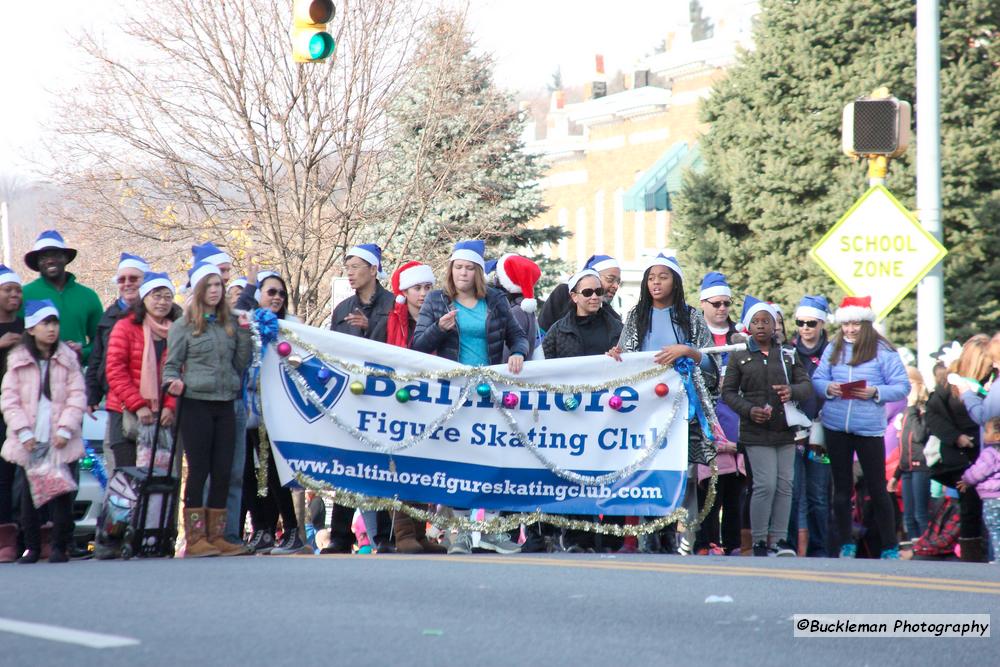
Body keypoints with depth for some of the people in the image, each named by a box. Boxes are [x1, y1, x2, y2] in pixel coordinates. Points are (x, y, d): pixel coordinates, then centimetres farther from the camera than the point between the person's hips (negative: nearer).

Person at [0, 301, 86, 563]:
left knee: (62, 493, -4)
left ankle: (60, 546, 2)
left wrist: (65, 429, -9)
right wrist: (23, 431, -9)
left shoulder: (68, 358, 6)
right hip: (29, 442, 0)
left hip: (60, 441, 0)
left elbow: (77, 396, 2)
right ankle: (31, 546, 11)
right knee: (29, 494, 2)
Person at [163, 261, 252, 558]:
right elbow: (171, 364, 1)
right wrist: (173, 382, -20)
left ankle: (216, 536, 11)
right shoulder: (183, 326, 1)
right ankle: (195, 538, 0)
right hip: (197, 403, -5)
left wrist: (245, 334, 3)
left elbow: (241, 364, 14)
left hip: (225, 405, 5)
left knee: (223, 471, 4)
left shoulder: (230, 325, 14)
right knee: (198, 470, -4)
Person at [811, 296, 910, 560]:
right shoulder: (833, 349, 7)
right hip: (835, 427, 4)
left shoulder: (882, 351, -4)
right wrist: (828, 388, -14)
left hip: (870, 428, -4)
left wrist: (875, 392, -19)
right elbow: (817, 380, 7)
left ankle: (890, 548, 7)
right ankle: (846, 545, 20)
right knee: (841, 486, 11)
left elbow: (902, 387, -5)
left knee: (877, 488, -1)